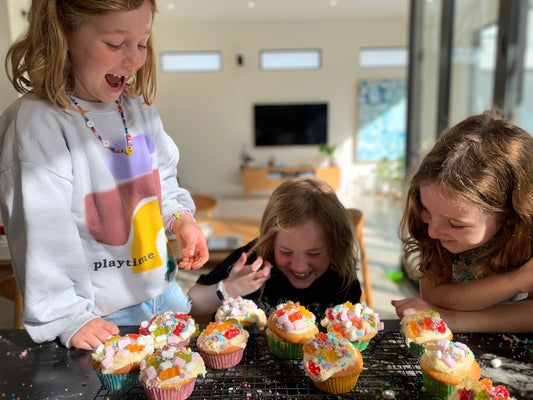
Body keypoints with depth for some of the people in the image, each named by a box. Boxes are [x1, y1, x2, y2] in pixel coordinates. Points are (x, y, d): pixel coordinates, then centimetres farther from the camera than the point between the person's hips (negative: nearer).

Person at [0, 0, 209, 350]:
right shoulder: (37, 123, -21)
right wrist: (69, 318, -18)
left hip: (163, 292, 7)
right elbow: (44, 235, -21)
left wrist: (182, 219, -4)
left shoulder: (139, 109, 0)